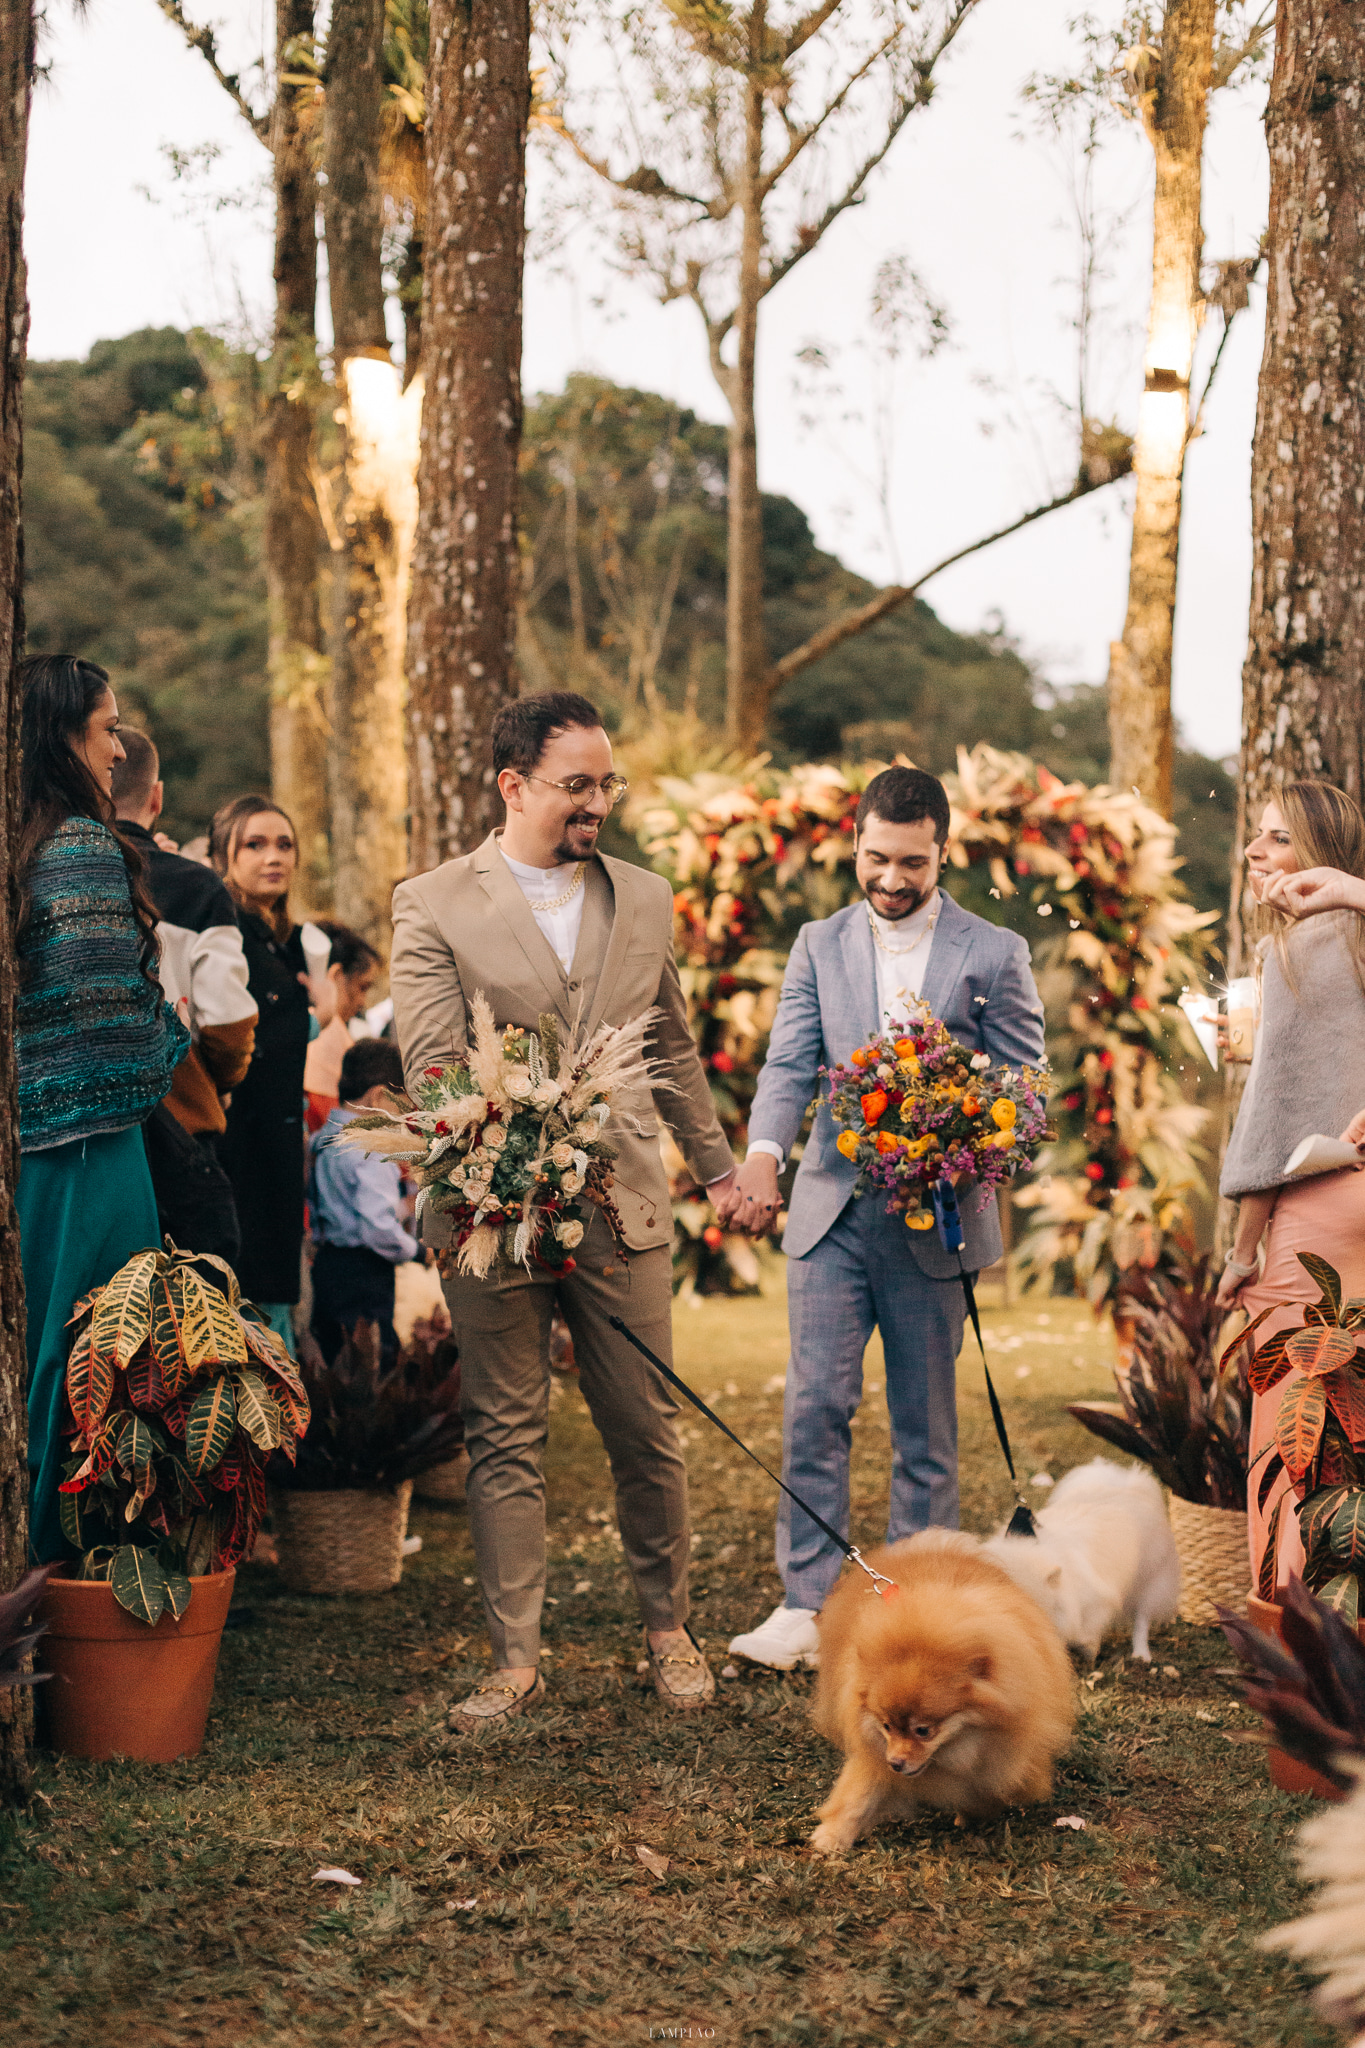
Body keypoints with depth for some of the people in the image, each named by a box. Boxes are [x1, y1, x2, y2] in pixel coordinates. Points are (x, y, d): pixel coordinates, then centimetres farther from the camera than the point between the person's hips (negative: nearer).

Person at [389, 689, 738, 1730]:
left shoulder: (645, 899, 11)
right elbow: (432, 1066, -8)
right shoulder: (433, 905, -1)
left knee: (647, 1430, 7)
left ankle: (668, 1626, 25)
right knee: (506, 1438, 4)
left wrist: (717, 1163, 26)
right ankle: (517, 1657, 13)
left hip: (624, 1207, 3)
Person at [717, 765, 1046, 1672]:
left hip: (934, 1217, -2)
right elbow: (789, 1066, 1)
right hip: (832, 1210, 2)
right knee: (815, 1405, -5)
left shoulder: (995, 954, 2)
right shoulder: (819, 946, 10)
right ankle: (806, 1606, -1)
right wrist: (764, 1154, -19)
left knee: (926, 1424, 5)